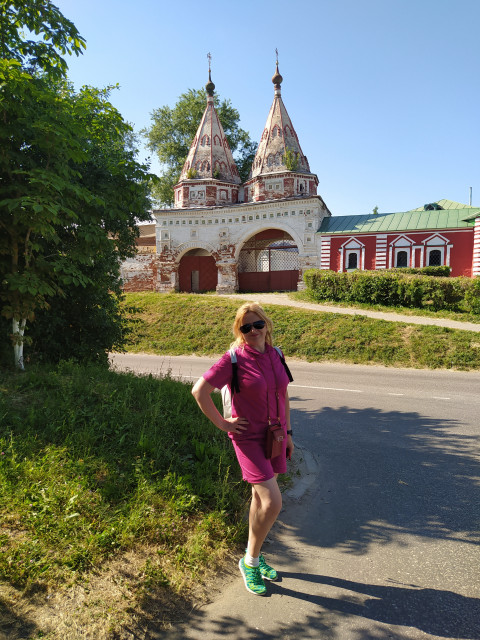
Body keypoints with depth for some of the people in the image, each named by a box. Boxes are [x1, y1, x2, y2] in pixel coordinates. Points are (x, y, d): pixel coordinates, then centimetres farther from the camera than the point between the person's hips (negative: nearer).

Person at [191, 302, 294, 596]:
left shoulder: (275, 355, 2)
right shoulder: (234, 359, -16)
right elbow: (199, 390, -17)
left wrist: (288, 432, 13)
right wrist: (222, 423, -14)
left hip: (274, 436, 6)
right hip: (249, 437, -6)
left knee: (260, 499, 17)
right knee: (272, 503, -10)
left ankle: (254, 556, 37)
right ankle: (250, 561, 15)